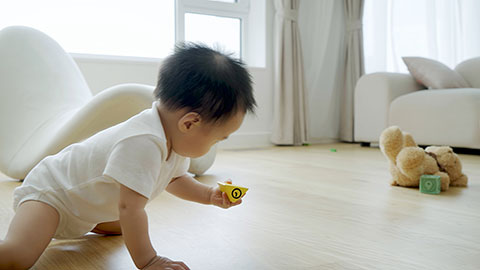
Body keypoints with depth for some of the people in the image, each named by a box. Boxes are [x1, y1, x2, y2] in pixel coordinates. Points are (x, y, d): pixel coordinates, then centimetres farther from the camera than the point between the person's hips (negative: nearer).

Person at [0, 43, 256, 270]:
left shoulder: (175, 139, -6)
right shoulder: (143, 143, -38)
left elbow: (175, 178, 12)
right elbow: (130, 207, -38)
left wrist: (210, 195, -1)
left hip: (82, 195, 10)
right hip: (48, 191, -10)